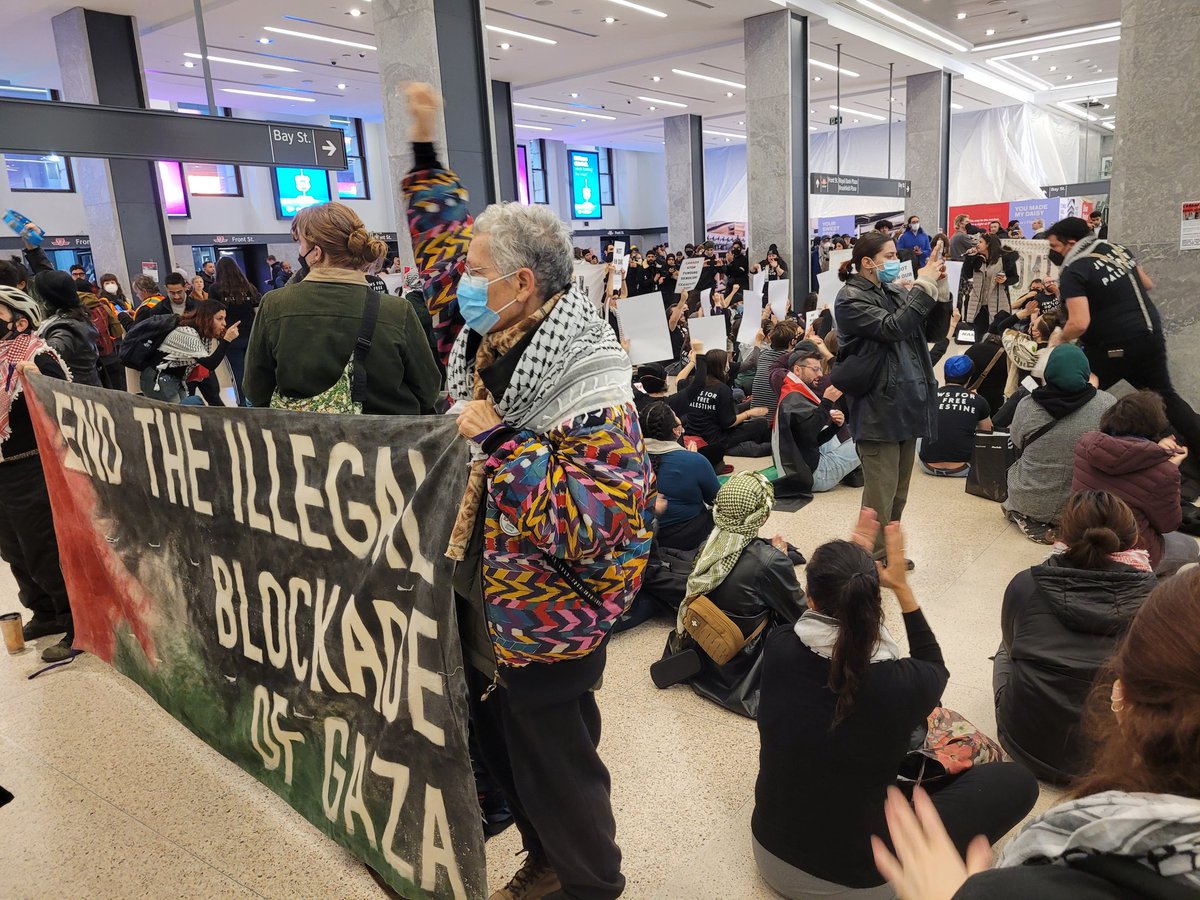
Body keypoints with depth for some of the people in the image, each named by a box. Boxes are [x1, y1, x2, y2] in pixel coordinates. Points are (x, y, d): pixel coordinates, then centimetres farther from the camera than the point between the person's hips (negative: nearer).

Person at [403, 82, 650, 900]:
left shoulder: (588, 392, -27)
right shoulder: (490, 338, -2)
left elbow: (601, 526, -35)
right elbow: (444, 244, 14)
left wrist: (498, 443, -32)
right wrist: (425, 153, 12)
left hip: (544, 623, -8)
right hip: (480, 605, 9)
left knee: (557, 767, 13)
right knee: (505, 752, 25)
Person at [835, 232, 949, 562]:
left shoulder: (893, 292, 15)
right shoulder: (850, 298, -9)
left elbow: (932, 325, 21)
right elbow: (891, 327, -22)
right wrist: (924, 285, -17)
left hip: (906, 403, 8)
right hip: (878, 408, -8)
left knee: (899, 491, 16)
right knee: (881, 495, -3)